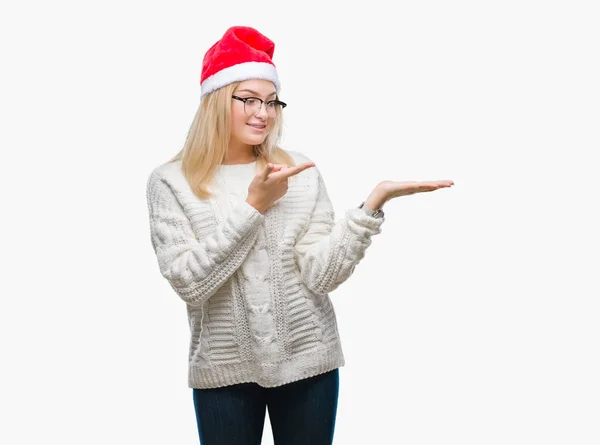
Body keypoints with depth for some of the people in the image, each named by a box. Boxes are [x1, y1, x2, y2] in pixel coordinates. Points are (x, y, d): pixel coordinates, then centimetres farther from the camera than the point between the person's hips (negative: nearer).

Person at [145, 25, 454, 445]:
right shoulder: (171, 182, -4)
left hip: (308, 363, 1)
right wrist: (253, 205, -17)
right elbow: (189, 282, -15)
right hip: (224, 371, -1)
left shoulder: (300, 172, 0)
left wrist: (375, 201, -19)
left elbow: (321, 276, -9)